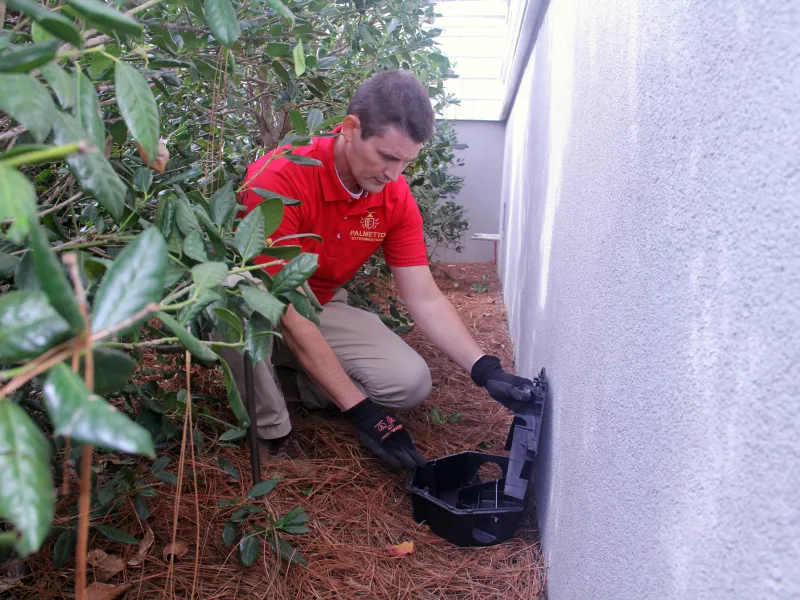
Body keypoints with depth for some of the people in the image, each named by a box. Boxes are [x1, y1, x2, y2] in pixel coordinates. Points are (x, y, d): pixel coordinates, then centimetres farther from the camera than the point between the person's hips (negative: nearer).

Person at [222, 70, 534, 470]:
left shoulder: (396, 199, -11)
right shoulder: (280, 178, -30)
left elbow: (425, 300, -9)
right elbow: (288, 309, -31)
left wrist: (485, 370, -25)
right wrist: (360, 410, -31)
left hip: (323, 309, 4)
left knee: (411, 382, -16)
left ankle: (308, 382, 8)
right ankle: (270, 432, -16)